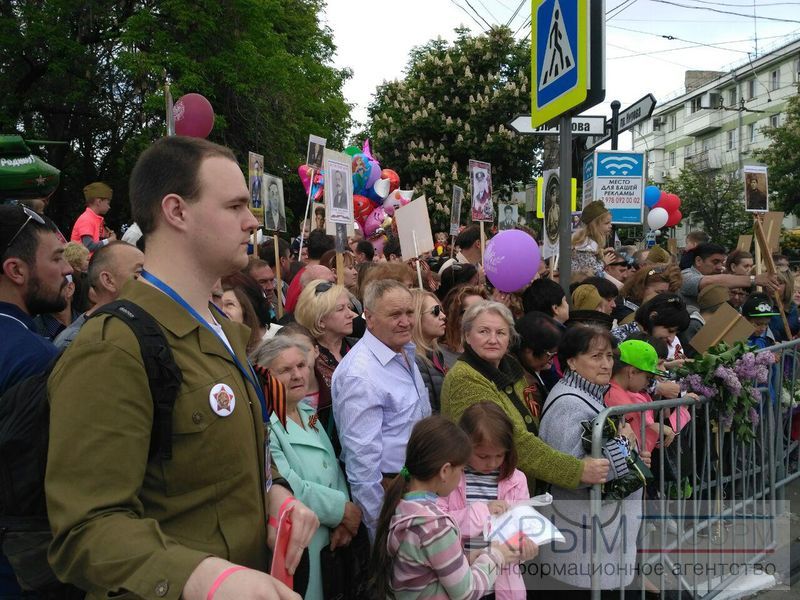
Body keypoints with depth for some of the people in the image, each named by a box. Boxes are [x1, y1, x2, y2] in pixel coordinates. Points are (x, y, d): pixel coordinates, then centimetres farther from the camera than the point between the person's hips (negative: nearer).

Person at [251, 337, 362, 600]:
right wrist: (342, 509, -14)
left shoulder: (309, 413, 9)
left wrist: (343, 523, -6)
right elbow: (285, 487, -25)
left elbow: (334, 470, 9)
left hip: (329, 543, 8)